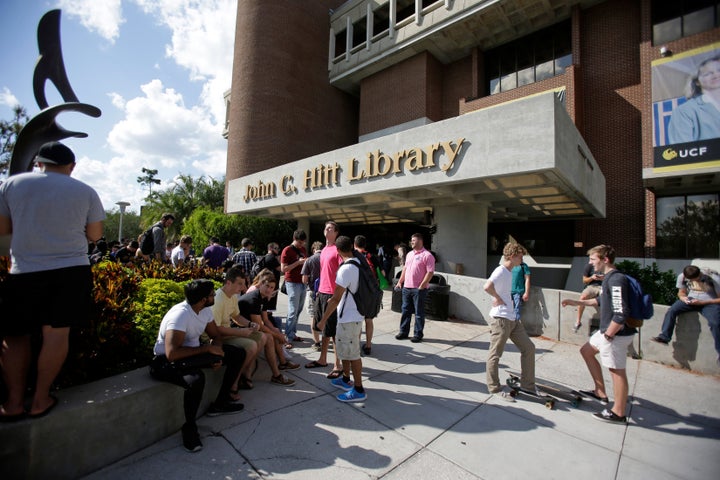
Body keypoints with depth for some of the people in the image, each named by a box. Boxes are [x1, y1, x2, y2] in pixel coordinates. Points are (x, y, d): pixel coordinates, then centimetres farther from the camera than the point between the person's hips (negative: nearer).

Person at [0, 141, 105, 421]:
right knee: (56, 333, 4)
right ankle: (41, 399, 11)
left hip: (24, 272, 1)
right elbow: (95, 235, 4)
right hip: (71, 270, 0)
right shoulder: (86, 192, 1)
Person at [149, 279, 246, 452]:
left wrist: (216, 353, -13)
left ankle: (220, 404, 11)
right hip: (166, 360, -8)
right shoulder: (179, 315, -29)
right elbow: (172, 353, -38)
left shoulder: (205, 310, -4)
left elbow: (216, 335, 8)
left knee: (238, 354, -1)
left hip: (193, 352, 8)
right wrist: (207, 349, -29)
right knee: (196, 379, -39)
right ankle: (189, 428, -11)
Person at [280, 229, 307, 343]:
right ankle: (288, 337, 2)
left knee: (299, 310, 10)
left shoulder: (303, 250, 16)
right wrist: (298, 262, -18)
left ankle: (292, 333, 21)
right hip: (292, 283, -7)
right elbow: (283, 269, -12)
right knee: (293, 311, -7)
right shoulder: (287, 250, -6)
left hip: (302, 282, 7)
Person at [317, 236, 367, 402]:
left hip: (349, 317, -9)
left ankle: (358, 390, 15)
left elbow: (336, 298, -22)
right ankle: (346, 379, 37)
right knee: (345, 349, 22)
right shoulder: (358, 264, 5)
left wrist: (323, 319, -13)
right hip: (353, 314, 9)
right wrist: (334, 299, 28)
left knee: (352, 354, 2)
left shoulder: (346, 269, -23)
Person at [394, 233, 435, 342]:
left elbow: (430, 272, -15)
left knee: (419, 313, 5)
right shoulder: (409, 254, 14)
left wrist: (421, 286, -19)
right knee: (405, 311, 14)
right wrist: (400, 282, 14)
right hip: (406, 287, 7)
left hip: (418, 289, -7)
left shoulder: (427, 255, -10)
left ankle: (418, 334, 16)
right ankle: (404, 332, 26)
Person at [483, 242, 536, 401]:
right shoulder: (501, 271, -16)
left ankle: (527, 384, 27)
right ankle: (494, 388, 16)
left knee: (528, 347, 15)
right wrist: (498, 298, -19)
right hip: (500, 318, -10)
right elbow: (487, 286, -35)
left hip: (512, 318, 10)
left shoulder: (510, 272, 14)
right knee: (495, 354, 2)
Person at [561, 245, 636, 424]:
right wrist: (576, 302, 22)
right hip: (606, 330, 11)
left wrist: (608, 335, -20)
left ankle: (618, 413, 16)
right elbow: (601, 300, 24)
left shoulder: (617, 280, -23)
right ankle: (600, 393, 31)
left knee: (617, 371, 1)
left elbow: (621, 314, -28)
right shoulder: (608, 278, 9)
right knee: (586, 351, 20)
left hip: (617, 334, -11)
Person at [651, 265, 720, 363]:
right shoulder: (682, 277, -3)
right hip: (691, 300, 3)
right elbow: (681, 292, 11)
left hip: (710, 303, -3)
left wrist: (702, 302, -23)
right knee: (671, 311, -23)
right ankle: (664, 337, -24)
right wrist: (683, 297, -13)